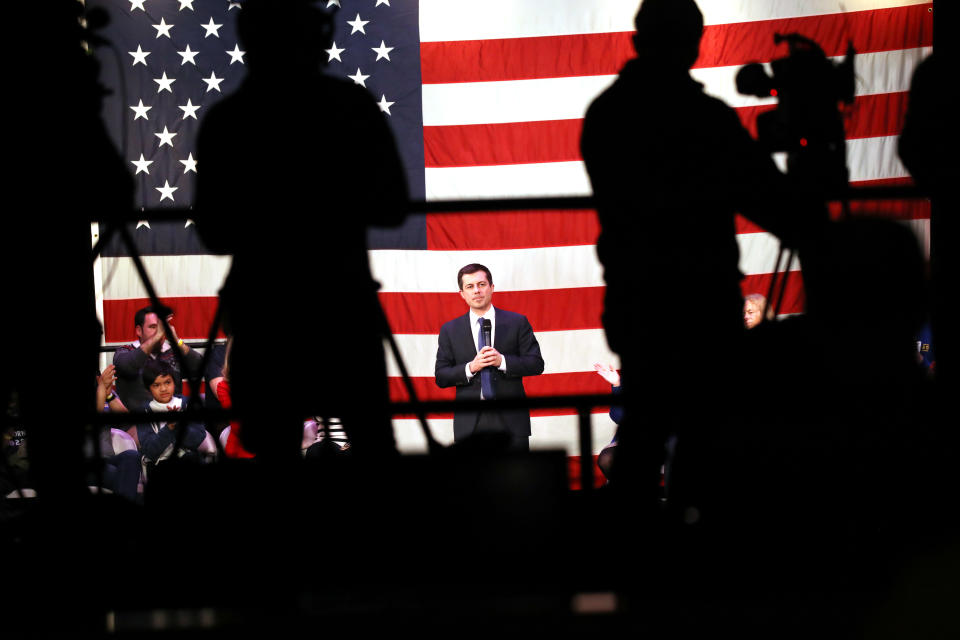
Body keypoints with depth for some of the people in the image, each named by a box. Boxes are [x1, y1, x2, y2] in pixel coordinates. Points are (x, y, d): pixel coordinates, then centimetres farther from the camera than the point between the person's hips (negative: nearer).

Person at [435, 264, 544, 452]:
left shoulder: (517, 322, 6)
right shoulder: (450, 330, 8)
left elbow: (536, 364, 2)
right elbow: (441, 377, 4)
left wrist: (502, 361, -14)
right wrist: (470, 368, -13)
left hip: (510, 420, 0)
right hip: (469, 421, 0)